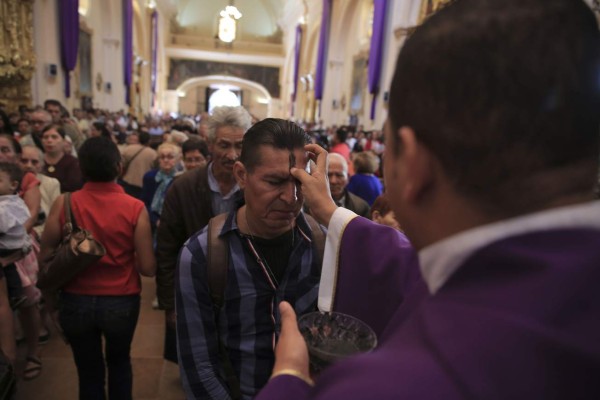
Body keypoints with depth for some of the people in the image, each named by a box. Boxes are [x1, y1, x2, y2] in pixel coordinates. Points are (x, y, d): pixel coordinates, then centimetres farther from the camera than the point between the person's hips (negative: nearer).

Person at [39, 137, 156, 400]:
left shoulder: (63, 204, -13)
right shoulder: (135, 208, -17)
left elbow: (46, 258, -3)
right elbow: (148, 268, -15)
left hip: (76, 301, 1)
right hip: (121, 301, -1)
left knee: (89, 372, 23)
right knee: (119, 363, 28)